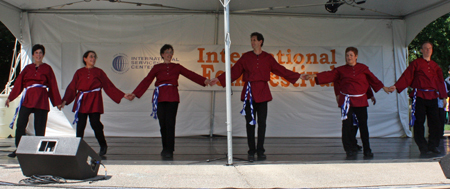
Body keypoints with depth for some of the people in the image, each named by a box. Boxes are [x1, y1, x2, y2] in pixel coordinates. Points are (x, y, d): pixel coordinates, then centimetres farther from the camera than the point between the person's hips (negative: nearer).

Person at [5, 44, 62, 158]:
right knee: (20, 124, -8)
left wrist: (58, 102, 8)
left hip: (41, 100, -2)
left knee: (39, 127, -2)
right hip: (27, 99, 2)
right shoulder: (27, 68, 15)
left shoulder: (47, 68, 9)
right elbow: (18, 83, 14)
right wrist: (10, 98, 9)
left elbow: (53, 86, 9)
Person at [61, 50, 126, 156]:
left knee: (95, 123, -10)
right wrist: (65, 100, -4)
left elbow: (109, 86, 8)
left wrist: (123, 96, 3)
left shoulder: (99, 72, 8)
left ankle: (103, 146, 9)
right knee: (80, 125, -1)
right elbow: (72, 88, 7)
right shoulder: (79, 72, 10)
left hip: (95, 101, -2)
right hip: (82, 101, 2)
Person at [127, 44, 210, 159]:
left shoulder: (177, 67, 13)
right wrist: (134, 94, 1)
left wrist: (205, 81, -9)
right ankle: (165, 149, 16)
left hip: (172, 98, 0)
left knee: (170, 124, -10)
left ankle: (169, 150, -7)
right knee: (163, 124, 1)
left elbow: (190, 74, 4)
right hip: (160, 97, 0)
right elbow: (146, 81, 8)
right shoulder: (157, 67, 11)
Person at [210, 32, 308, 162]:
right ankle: (251, 151, 8)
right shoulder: (246, 57, 6)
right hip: (249, 92, 0)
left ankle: (260, 151, 9)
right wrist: (219, 79, 0)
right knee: (250, 123, 1)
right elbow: (234, 71, 6)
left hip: (262, 93, 0)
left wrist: (298, 76, 10)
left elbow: (280, 70, 12)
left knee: (262, 123, 0)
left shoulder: (268, 58, 8)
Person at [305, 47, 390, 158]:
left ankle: (367, 150, 17)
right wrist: (315, 76, -13)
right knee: (347, 125, -4)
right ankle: (350, 150, 6)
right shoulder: (341, 70, 6)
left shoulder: (363, 68, 7)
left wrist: (383, 87, 15)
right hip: (346, 101, 0)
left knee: (363, 125, 5)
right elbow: (329, 75, -2)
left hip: (360, 100, 0)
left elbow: (373, 79, 16)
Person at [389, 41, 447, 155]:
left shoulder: (435, 66, 16)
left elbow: (440, 82, 19)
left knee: (434, 121, 2)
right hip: (419, 97, -4)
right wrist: (396, 86, -17)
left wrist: (444, 97, 16)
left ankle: (433, 145, 14)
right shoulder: (416, 63, 3)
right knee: (419, 122, -2)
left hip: (432, 97, 4)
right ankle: (423, 147, 7)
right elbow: (406, 77, -5)